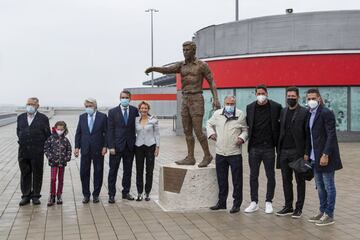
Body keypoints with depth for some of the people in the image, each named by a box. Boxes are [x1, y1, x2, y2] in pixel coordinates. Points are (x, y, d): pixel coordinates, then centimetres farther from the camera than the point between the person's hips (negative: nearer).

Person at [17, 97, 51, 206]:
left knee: (37, 174, 4)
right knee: (25, 174, 8)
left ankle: (35, 196, 15)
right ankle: (25, 196, 17)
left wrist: (40, 145, 2)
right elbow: (18, 131, 20)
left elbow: (47, 135, 2)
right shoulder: (21, 117, 9)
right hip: (23, 152, 3)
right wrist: (22, 141, 12)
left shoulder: (43, 118, -2)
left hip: (37, 152, -3)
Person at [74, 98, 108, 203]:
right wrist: (77, 147, -1)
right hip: (85, 149, 2)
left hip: (98, 149, -2)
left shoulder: (102, 117, -1)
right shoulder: (82, 117, 8)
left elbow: (106, 133, -2)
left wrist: (105, 146, -10)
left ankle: (96, 195, 16)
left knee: (98, 172, 5)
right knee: (84, 173, 3)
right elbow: (78, 133, 8)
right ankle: (86, 195, 15)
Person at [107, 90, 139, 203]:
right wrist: (111, 146, -11)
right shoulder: (113, 112, -2)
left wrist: (135, 142, 1)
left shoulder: (134, 111, 5)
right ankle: (111, 194, 8)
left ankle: (126, 192, 22)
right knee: (113, 171, 2)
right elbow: (110, 130, -4)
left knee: (128, 170, 11)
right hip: (117, 146, -2)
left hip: (130, 146, 3)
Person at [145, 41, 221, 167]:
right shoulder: (181, 65, 11)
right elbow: (167, 70, -6)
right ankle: (190, 158, 9)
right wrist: (153, 68, -26)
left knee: (197, 131, -10)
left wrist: (216, 99, -16)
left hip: (197, 100, -6)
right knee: (187, 131, 4)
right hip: (185, 101, 6)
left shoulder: (203, 65, -1)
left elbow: (212, 83, -3)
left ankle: (207, 155, 5)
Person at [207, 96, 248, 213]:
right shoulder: (217, 114, 6)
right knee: (221, 180, 12)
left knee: (237, 180, 2)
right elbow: (209, 124, 22)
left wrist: (242, 137, -11)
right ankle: (221, 202, 25)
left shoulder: (241, 115, -1)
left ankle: (237, 204, 12)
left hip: (235, 153, -3)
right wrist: (211, 133, 5)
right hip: (220, 153, 3)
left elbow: (245, 129, 7)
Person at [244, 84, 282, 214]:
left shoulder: (276, 107, -3)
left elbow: (280, 124, 2)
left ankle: (269, 202, 17)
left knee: (270, 176, 6)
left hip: (269, 147, -2)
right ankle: (254, 202, 17)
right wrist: (248, 139, 6)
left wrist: (277, 141, -2)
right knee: (253, 176, 7)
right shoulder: (250, 107, 4)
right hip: (254, 147, 2)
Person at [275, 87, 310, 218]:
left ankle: (299, 208, 13)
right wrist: (278, 149, 6)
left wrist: (306, 153, -13)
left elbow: (308, 134, -8)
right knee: (286, 180, 10)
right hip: (284, 152, 5)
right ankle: (288, 207, 19)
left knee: (300, 181, 5)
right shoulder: (283, 112, 12)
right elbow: (281, 131, 13)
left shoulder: (304, 112, -5)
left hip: (298, 152, -5)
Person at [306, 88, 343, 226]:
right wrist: (308, 153, 9)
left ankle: (329, 215, 9)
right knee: (320, 187, 15)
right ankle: (322, 212, 25)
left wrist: (325, 155, -22)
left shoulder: (326, 113, -13)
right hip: (315, 158, 8)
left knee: (329, 186, 1)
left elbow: (331, 135, -18)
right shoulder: (310, 114, 12)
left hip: (325, 157, -8)